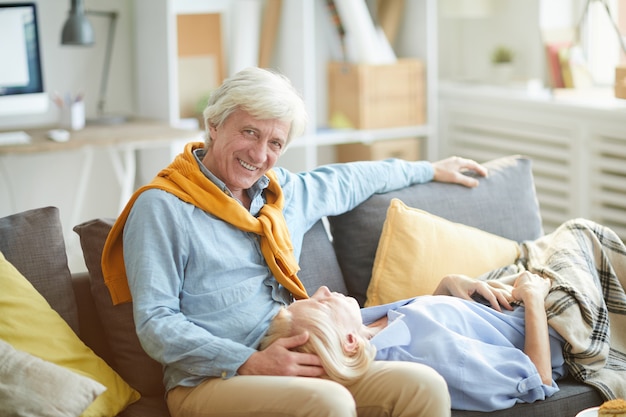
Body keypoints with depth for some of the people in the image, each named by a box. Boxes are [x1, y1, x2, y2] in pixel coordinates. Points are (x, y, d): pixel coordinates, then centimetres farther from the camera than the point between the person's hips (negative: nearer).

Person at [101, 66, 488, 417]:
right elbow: (156, 325, -11)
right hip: (211, 381, -7)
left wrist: (430, 169, 49)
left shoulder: (283, 191, 18)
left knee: (424, 385, -17)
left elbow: (348, 180, 39)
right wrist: (250, 363, -21)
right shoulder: (162, 207, -4)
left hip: (297, 369, 7)